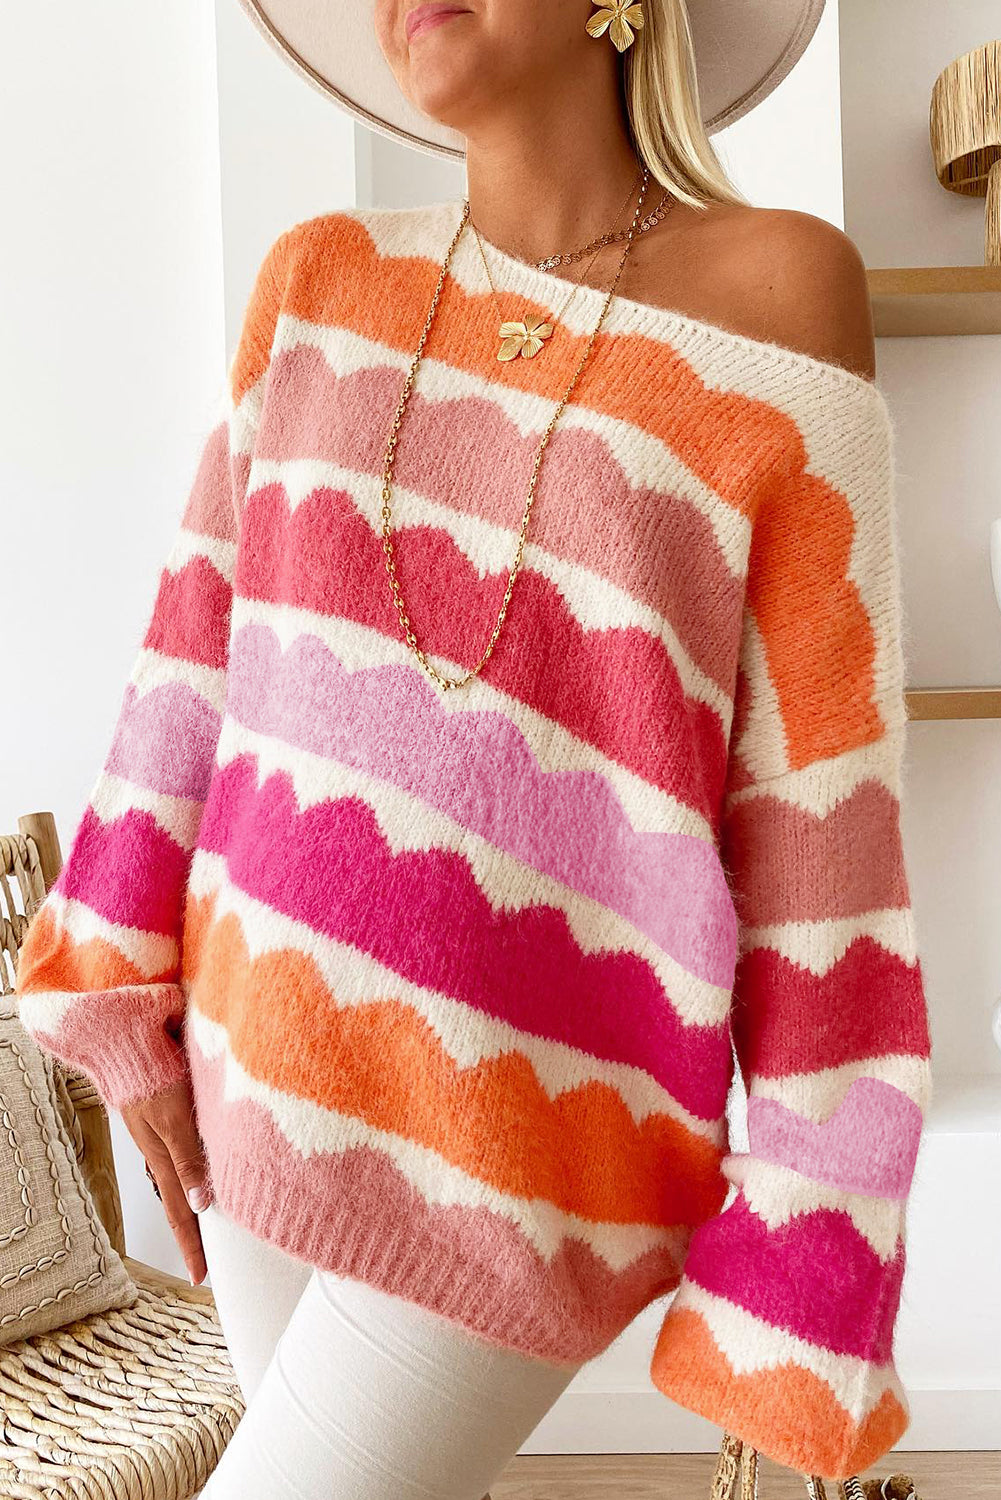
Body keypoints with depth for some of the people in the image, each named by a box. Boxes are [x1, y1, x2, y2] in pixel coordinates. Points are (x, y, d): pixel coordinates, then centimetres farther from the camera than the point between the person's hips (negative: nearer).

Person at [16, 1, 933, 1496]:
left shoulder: (780, 292, -12)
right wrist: (130, 1004, 3)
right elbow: (205, 639, 5)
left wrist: (815, 1260, -8)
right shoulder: (324, 274, 1)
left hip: (525, 1151, -5)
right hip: (270, 1072, 5)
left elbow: (821, 802, -12)